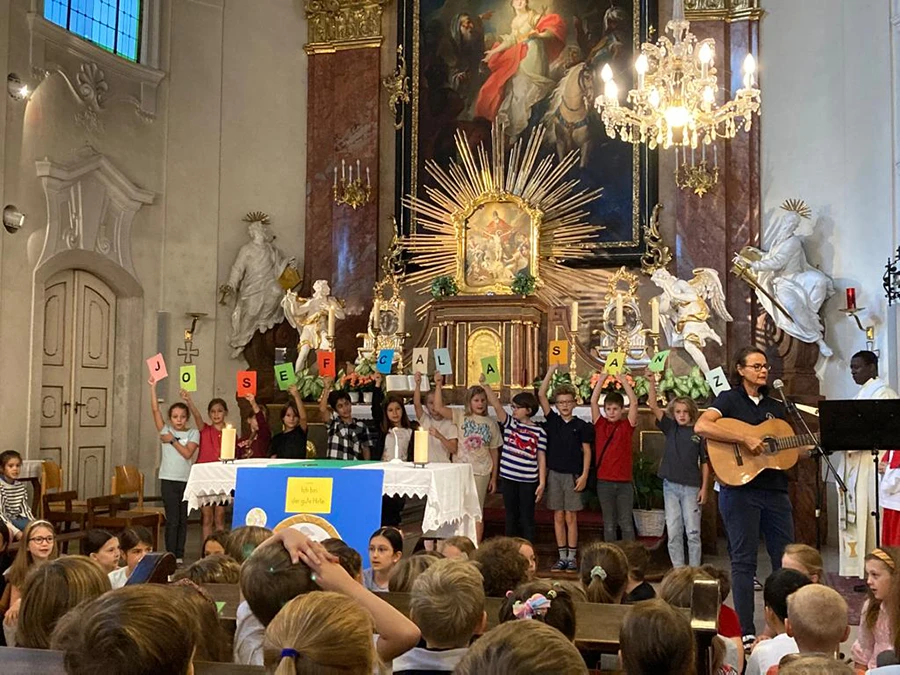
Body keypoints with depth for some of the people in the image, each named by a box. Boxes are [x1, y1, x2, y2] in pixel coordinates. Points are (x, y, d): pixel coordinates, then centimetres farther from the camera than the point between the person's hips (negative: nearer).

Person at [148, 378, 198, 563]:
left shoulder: (193, 433, 6)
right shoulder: (166, 430, 6)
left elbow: (188, 453, -8)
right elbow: (155, 410, -3)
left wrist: (173, 440, -8)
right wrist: (153, 388, -10)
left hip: (187, 480, 1)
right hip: (169, 479, -1)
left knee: (183, 519, 6)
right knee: (172, 519, -4)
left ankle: (180, 555, 12)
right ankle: (171, 555, 1)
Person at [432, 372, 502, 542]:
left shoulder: (491, 423, 6)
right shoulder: (460, 416, 1)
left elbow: (494, 451, 8)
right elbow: (438, 407, -13)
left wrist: (494, 477, 7)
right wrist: (438, 385, -22)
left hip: (481, 472, 1)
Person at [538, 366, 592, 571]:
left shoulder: (580, 425, 0)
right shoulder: (552, 420, 5)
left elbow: (586, 451, 1)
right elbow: (541, 395, -2)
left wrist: (584, 475, -8)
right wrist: (551, 372, -4)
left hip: (573, 475, -2)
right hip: (554, 473, 2)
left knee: (571, 517, 1)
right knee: (558, 517, 7)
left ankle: (572, 557, 9)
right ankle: (562, 556, 14)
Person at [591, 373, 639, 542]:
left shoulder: (627, 426, 2)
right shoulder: (600, 425, 4)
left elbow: (634, 403, -8)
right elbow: (593, 401, -3)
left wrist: (623, 381, -7)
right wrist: (601, 379, -6)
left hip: (624, 482, -1)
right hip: (604, 482, 1)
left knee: (626, 522, 5)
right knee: (608, 523, 9)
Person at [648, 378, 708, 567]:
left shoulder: (699, 433, 0)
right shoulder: (670, 428, 5)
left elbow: (705, 463, 2)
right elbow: (653, 406, -5)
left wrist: (704, 488, -3)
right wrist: (652, 382, -17)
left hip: (691, 487, -2)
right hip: (671, 486, 2)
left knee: (693, 532, 0)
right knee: (673, 532, 4)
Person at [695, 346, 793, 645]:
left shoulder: (775, 406, 18)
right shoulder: (730, 399, 0)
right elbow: (701, 426, -19)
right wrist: (745, 439, -22)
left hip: (776, 489, 6)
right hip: (740, 488, -6)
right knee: (744, 561, -2)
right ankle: (747, 632, 4)